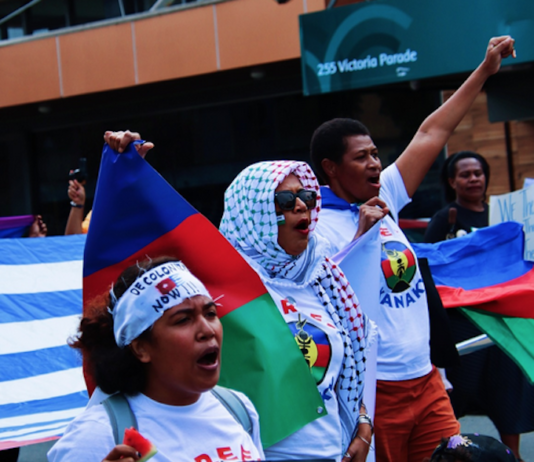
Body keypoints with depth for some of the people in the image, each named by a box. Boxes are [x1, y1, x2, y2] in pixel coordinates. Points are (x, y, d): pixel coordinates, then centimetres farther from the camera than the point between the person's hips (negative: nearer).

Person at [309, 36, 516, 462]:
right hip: (375, 390, -7)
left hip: (426, 379, 7)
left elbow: (432, 134, 15)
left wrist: (486, 69, 18)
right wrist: (363, 233, -25)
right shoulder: (321, 227, -10)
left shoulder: (383, 200, 10)